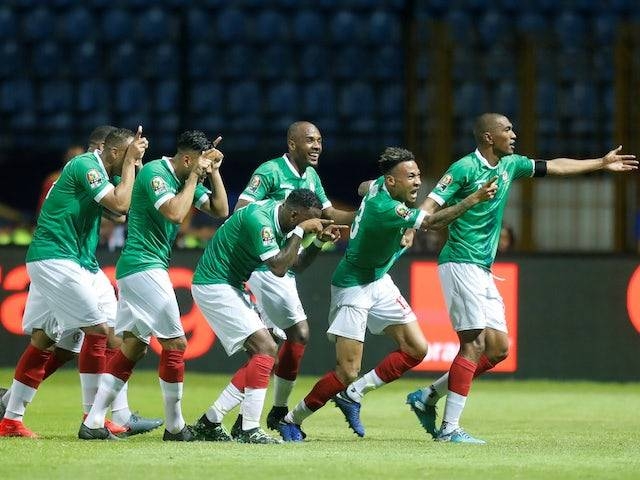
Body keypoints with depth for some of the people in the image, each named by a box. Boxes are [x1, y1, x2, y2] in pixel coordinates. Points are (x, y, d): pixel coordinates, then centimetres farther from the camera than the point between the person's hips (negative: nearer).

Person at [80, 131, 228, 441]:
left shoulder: (186, 179, 12)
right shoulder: (155, 173, -14)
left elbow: (220, 210, 13)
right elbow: (175, 213, -25)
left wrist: (213, 171, 5)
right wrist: (195, 176, -15)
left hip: (134, 271, 10)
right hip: (144, 267, -10)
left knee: (133, 346, 8)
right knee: (174, 343, -7)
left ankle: (93, 423, 5)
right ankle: (174, 427, 0)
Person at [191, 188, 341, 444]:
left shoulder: (277, 219, 6)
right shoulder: (259, 219, -23)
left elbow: (297, 264, 15)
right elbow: (278, 268, -29)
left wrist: (320, 241, -1)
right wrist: (300, 231, -23)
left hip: (231, 287, 10)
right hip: (214, 286, -10)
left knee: (263, 355, 7)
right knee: (266, 349, -17)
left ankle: (209, 423, 9)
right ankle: (249, 430, -18)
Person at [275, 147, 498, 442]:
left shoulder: (379, 185, -4)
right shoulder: (385, 209, -31)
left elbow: (363, 187, 22)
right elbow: (433, 222, -37)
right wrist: (474, 199, -42)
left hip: (379, 281, 10)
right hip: (354, 287, -10)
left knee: (416, 349, 1)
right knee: (347, 372, -10)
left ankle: (351, 395, 12)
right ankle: (291, 420, 8)